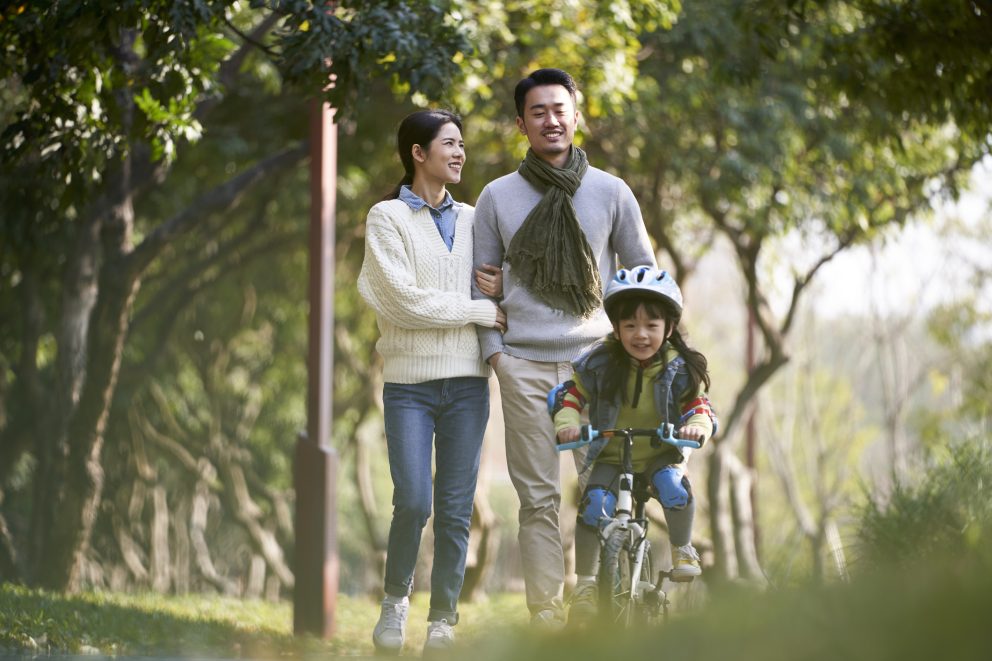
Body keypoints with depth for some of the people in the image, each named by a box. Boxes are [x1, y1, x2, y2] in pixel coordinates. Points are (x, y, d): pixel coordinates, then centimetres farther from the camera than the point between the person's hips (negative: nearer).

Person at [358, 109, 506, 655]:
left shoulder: (470, 219, 13)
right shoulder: (388, 217, 0)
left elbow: (492, 288, 21)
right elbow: (403, 300, -11)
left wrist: (500, 288, -2)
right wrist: (480, 310, -9)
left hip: (467, 382, 4)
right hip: (409, 381, -4)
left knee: (456, 508, 1)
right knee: (413, 502, -12)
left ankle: (443, 619, 10)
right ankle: (395, 599, 12)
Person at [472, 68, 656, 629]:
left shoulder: (611, 193, 8)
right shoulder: (498, 197, 8)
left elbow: (644, 272, 15)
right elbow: (481, 282, 12)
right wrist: (493, 349, 1)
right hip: (525, 365, 0)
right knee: (539, 497, -2)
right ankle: (546, 615, 0)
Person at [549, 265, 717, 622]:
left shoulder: (679, 369, -7)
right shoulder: (600, 363, -8)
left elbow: (700, 406, -6)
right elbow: (568, 395, -1)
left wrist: (697, 426, -30)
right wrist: (566, 423, -21)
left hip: (661, 454, -1)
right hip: (610, 456, 1)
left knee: (673, 485, -32)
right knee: (594, 503, -23)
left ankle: (683, 550, -6)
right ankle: (585, 585, -10)